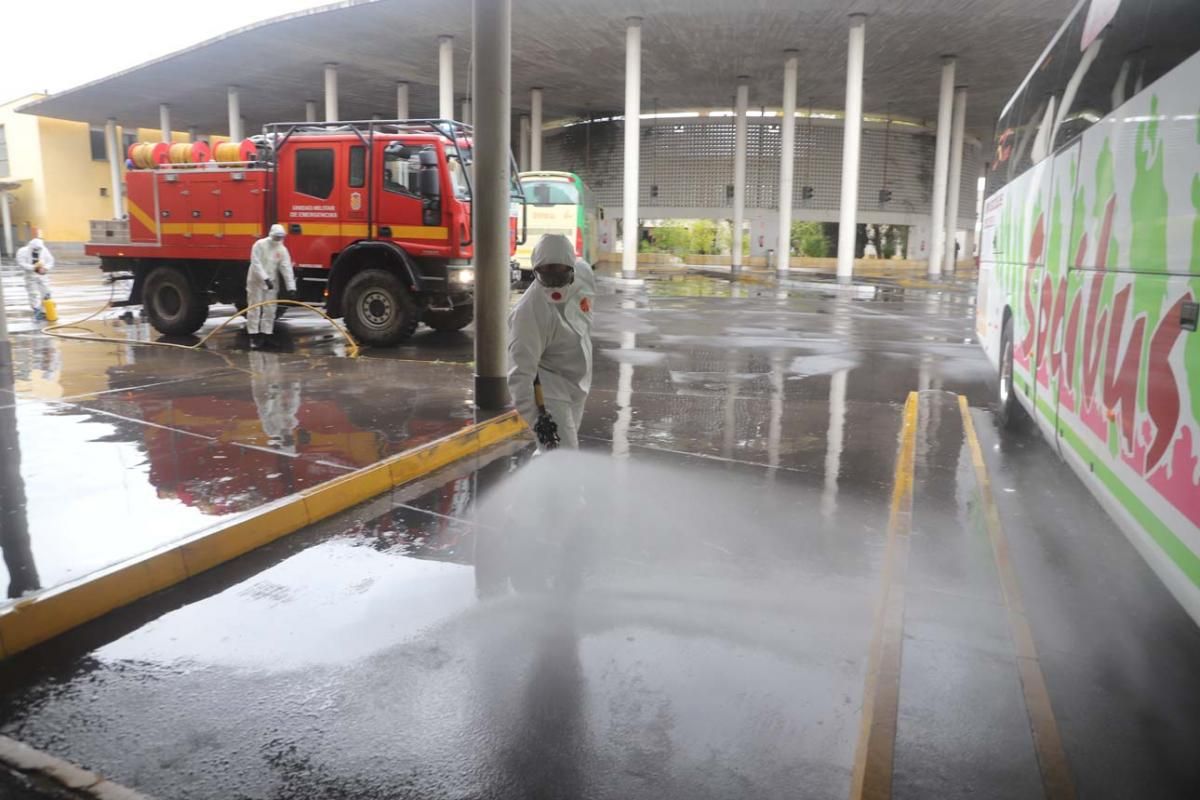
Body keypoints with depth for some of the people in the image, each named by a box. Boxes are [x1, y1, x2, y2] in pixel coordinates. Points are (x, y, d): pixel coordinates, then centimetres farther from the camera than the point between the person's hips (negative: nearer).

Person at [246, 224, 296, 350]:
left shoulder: (283, 250, -1)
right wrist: (265, 279, -29)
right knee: (254, 309, -3)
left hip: (272, 283, 4)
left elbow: (287, 269, -7)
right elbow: (256, 264, -19)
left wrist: (291, 287, -16)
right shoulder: (260, 245, -12)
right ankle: (253, 337, 0)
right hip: (256, 282, -4)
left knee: (269, 310, 4)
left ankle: (265, 336, 12)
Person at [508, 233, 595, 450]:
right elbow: (521, 371, -33)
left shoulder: (584, 273, -10)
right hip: (550, 392, -7)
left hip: (577, 385, 7)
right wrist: (526, 421, -38)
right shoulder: (530, 312, -31)